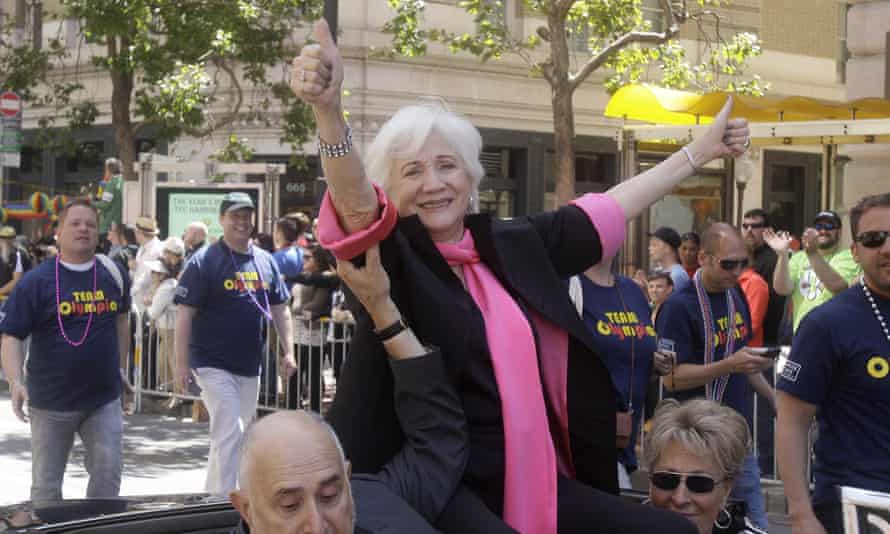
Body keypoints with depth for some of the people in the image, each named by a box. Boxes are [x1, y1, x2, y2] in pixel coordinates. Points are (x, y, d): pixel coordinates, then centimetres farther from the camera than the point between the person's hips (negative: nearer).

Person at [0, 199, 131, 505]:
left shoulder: (113, 274, 4)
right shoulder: (36, 280, -7)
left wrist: (120, 367, 17)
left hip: (104, 399, 2)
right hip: (50, 402, -2)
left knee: (108, 474, -2)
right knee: (46, 485, 8)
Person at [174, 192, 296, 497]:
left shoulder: (265, 261, 9)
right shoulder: (204, 262, -9)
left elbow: (280, 310, 14)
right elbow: (184, 314, -11)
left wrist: (288, 352, 5)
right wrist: (181, 364, -16)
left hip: (250, 365, 6)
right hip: (213, 364, -6)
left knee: (235, 436, 15)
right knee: (230, 433, -14)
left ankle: (213, 495, 30)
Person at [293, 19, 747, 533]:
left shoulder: (514, 244, 11)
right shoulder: (393, 256, -5)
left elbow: (610, 207, 21)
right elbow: (357, 207, -26)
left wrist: (701, 151, 29)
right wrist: (329, 109, -45)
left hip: (529, 479, 7)